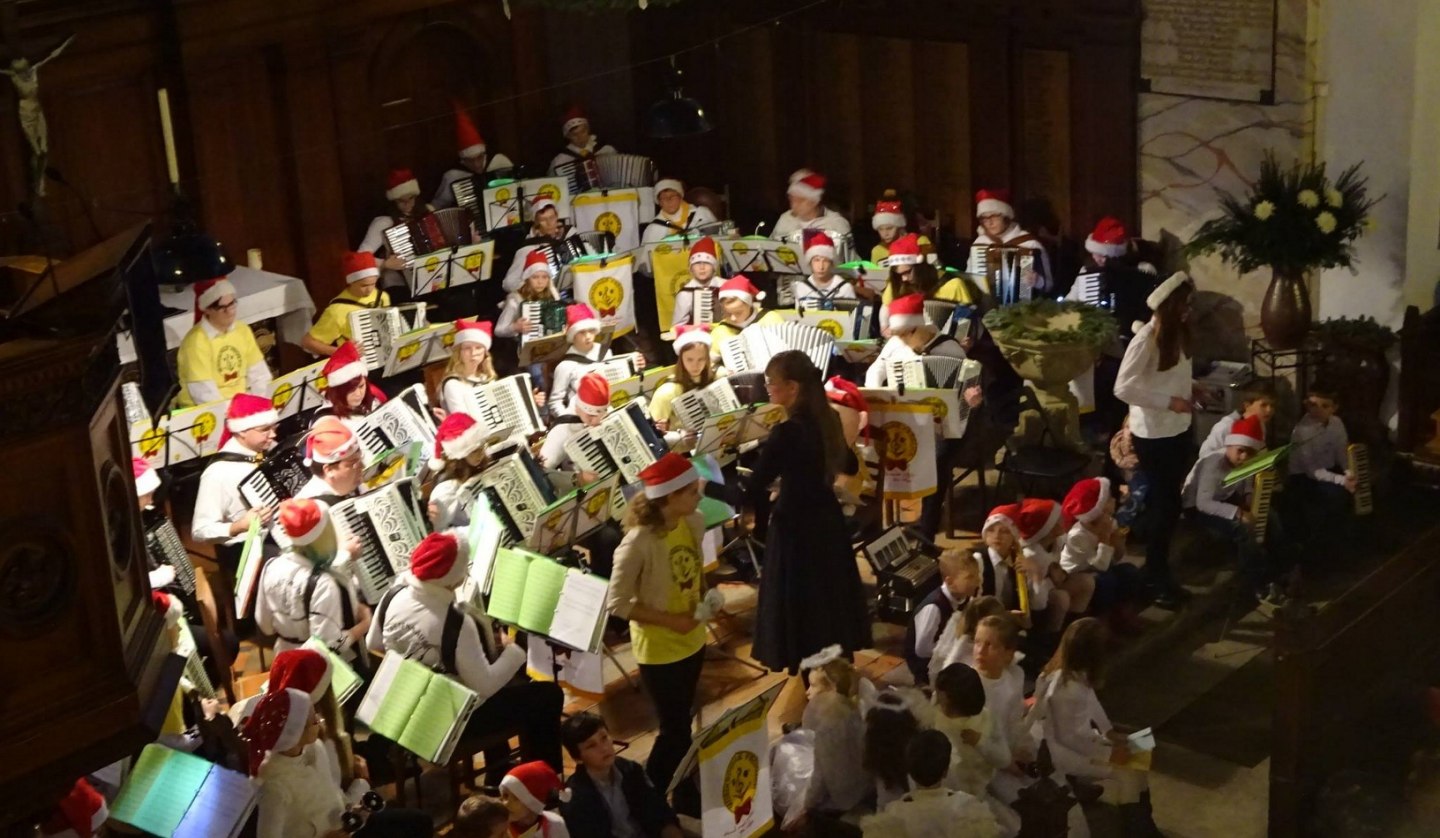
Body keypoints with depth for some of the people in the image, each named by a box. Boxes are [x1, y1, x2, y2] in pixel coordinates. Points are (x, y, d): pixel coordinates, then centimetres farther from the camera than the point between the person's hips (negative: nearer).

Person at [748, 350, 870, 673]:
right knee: (830, 598, 21)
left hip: (797, 529, -8)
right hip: (828, 522, 8)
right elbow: (849, 465, 16)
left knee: (800, 613, 4)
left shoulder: (787, 432, -24)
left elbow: (753, 487, -21)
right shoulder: (828, 420, 0)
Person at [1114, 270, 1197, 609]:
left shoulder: (1178, 331, 4)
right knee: (1164, 505, 0)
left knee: (1168, 503, 16)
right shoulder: (1147, 338, -21)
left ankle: (1158, 571, 30)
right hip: (1153, 434, -8)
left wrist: (1190, 386, 0)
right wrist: (1169, 401, -23)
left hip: (1178, 429, 8)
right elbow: (1123, 388, -24)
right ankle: (1157, 579, 14)